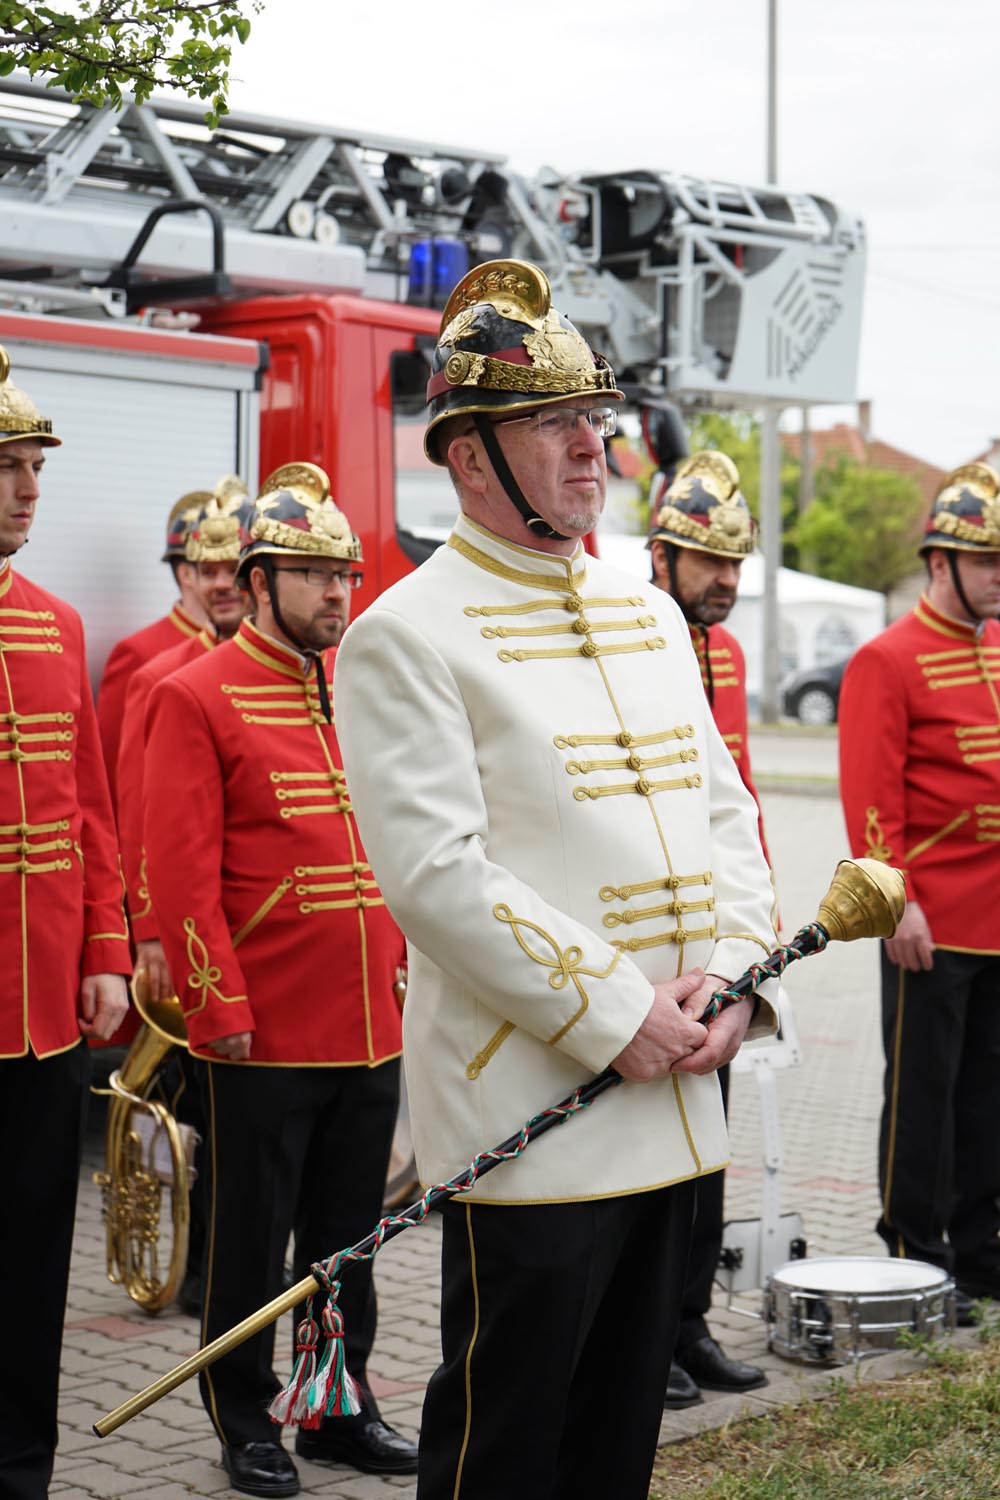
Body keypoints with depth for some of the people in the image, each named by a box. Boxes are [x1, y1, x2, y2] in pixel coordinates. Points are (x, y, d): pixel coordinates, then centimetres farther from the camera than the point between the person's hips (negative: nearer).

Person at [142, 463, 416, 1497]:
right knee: (251, 1235, 6)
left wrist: (410, 971, 12)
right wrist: (218, 1007, -14)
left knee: (349, 1231, 15)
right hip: (264, 1037, -6)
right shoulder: (195, 696, -8)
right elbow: (181, 871, -12)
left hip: (372, 1026, 6)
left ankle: (343, 1403, 27)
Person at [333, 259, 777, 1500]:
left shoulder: (651, 618, 14)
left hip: (670, 1098, 7)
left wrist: (729, 975, -3)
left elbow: (723, 809, 15)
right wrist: (613, 1019, -19)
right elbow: (435, 875, -18)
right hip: (524, 1107, -7)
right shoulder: (406, 635, -10)